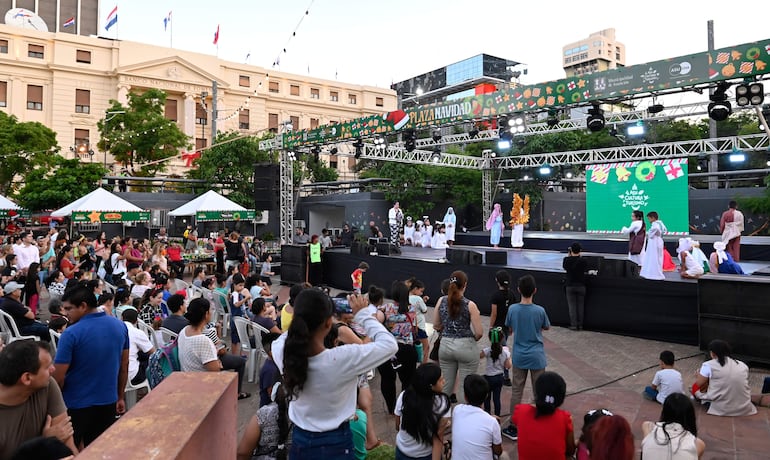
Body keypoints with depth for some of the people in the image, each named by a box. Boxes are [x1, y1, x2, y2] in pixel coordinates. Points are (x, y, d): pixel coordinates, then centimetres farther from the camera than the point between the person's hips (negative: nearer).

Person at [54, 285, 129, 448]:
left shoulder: (71, 334, -19)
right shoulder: (120, 326, -3)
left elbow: (58, 378, -15)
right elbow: (124, 366, 5)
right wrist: (121, 397, 14)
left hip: (76, 404, -4)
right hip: (108, 402, 4)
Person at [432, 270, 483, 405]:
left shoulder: (441, 301, -2)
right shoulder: (470, 305, -13)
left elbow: (436, 326, 6)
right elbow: (479, 332, -12)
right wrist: (473, 338, 8)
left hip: (445, 345, 4)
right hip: (466, 347, -4)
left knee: (446, 384, 16)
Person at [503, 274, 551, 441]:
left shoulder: (512, 309, -10)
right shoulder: (540, 310, -15)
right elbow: (547, 327, 4)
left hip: (519, 357, 2)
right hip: (537, 357, -1)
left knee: (516, 392, 10)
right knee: (539, 393, 12)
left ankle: (513, 427, 15)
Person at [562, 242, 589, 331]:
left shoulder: (567, 260, -8)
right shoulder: (583, 260, -9)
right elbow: (586, 270, 7)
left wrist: (568, 255, 12)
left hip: (570, 286, 0)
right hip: (581, 286, 0)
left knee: (572, 305, 5)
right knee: (580, 306, 10)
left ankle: (573, 325, 5)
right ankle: (580, 325, 14)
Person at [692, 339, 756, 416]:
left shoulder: (709, 365, -6)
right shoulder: (743, 365, 7)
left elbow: (697, 387, -1)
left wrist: (699, 376, 20)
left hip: (721, 410, -3)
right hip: (744, 410, 4)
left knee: (696, 387, 16)